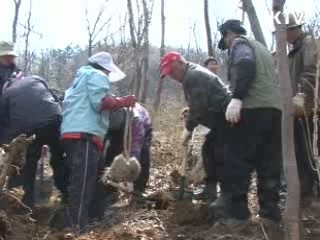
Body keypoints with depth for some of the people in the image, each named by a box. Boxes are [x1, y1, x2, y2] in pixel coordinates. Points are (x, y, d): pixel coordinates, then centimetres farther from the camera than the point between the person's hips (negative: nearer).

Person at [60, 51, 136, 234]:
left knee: (79, 183, 15)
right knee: (84, 184, -14)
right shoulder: (97, 75, 4)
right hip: (85, 134, -10)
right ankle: (77, 229, -19)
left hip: (73, 133, 10)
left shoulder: (80, 78, 33)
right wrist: (123, 102, 1)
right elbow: (100, 101, -12)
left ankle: (71, 227, 19)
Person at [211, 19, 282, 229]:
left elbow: (246, 65, -14)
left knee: (236, 160, -6)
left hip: (253, 107, -8)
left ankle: (235, 212, -7)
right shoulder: (260, 47, 32)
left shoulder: (239, 43, 8)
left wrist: (237, 98, -24)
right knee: (269, 164, 7)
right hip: (275, 107, 8)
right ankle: (270, 213, 7)